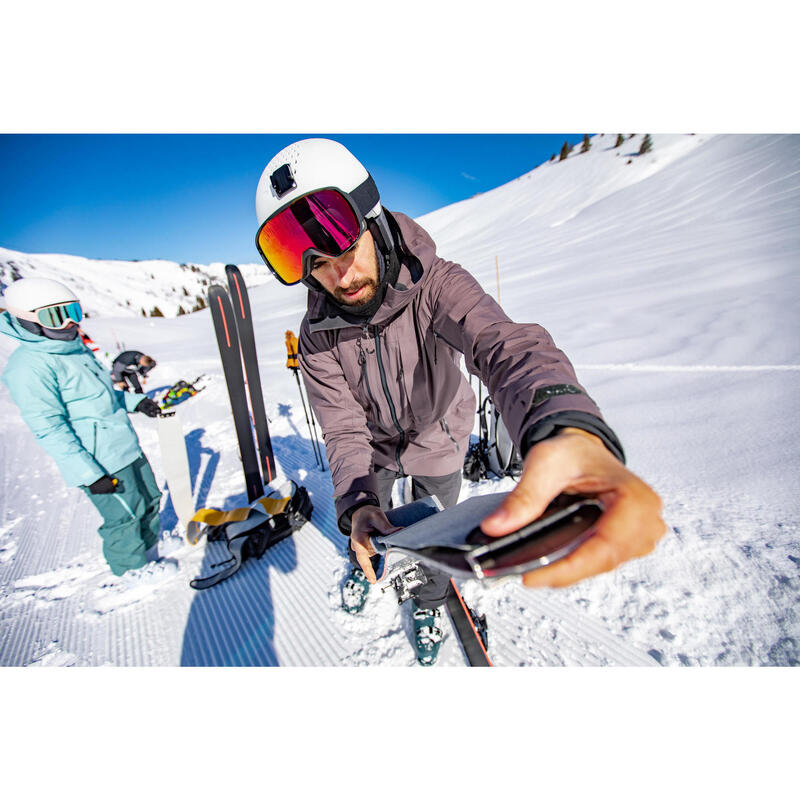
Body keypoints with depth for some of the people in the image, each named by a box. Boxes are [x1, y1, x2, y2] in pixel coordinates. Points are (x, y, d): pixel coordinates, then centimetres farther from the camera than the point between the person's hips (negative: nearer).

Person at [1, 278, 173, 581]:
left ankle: (150, 543, 45)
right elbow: (49, 429, -21)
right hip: (100, 463, -9)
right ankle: (133, 565, 31)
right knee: (124, 514, 7)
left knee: (149, 497, 22)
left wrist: (134, 401, 12)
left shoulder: (74, 347, 8)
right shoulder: (28, 366, -19)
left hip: (127, 447, 9)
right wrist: (88, 474, -22)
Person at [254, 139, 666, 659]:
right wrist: (359, 505, -40)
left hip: (438, 441, -2)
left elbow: (502, 343, -49)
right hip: (375, 443, 3)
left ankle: (429, 603, 52)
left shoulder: (436, 284, -31)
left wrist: (566, 423, -71)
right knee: (367, 524, 24)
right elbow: (345, 431, -22)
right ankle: (366, 566, 64)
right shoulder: (317, 337, -23)